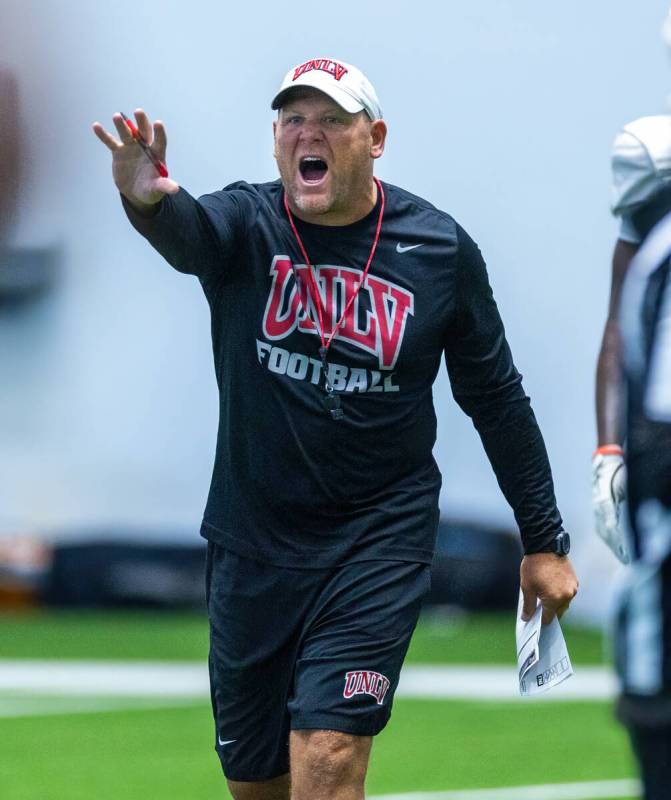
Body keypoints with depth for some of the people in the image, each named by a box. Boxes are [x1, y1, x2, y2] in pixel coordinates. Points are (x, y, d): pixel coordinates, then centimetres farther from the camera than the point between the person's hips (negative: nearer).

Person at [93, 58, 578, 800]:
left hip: (378, 546, -2)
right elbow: (188, 232, -32)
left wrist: (543, 542, 7)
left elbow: (497, 398, 5)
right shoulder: (245, 226, -7)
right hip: (251, 544, 2)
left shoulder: (441, 249, -4)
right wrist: (149, 201, -57)